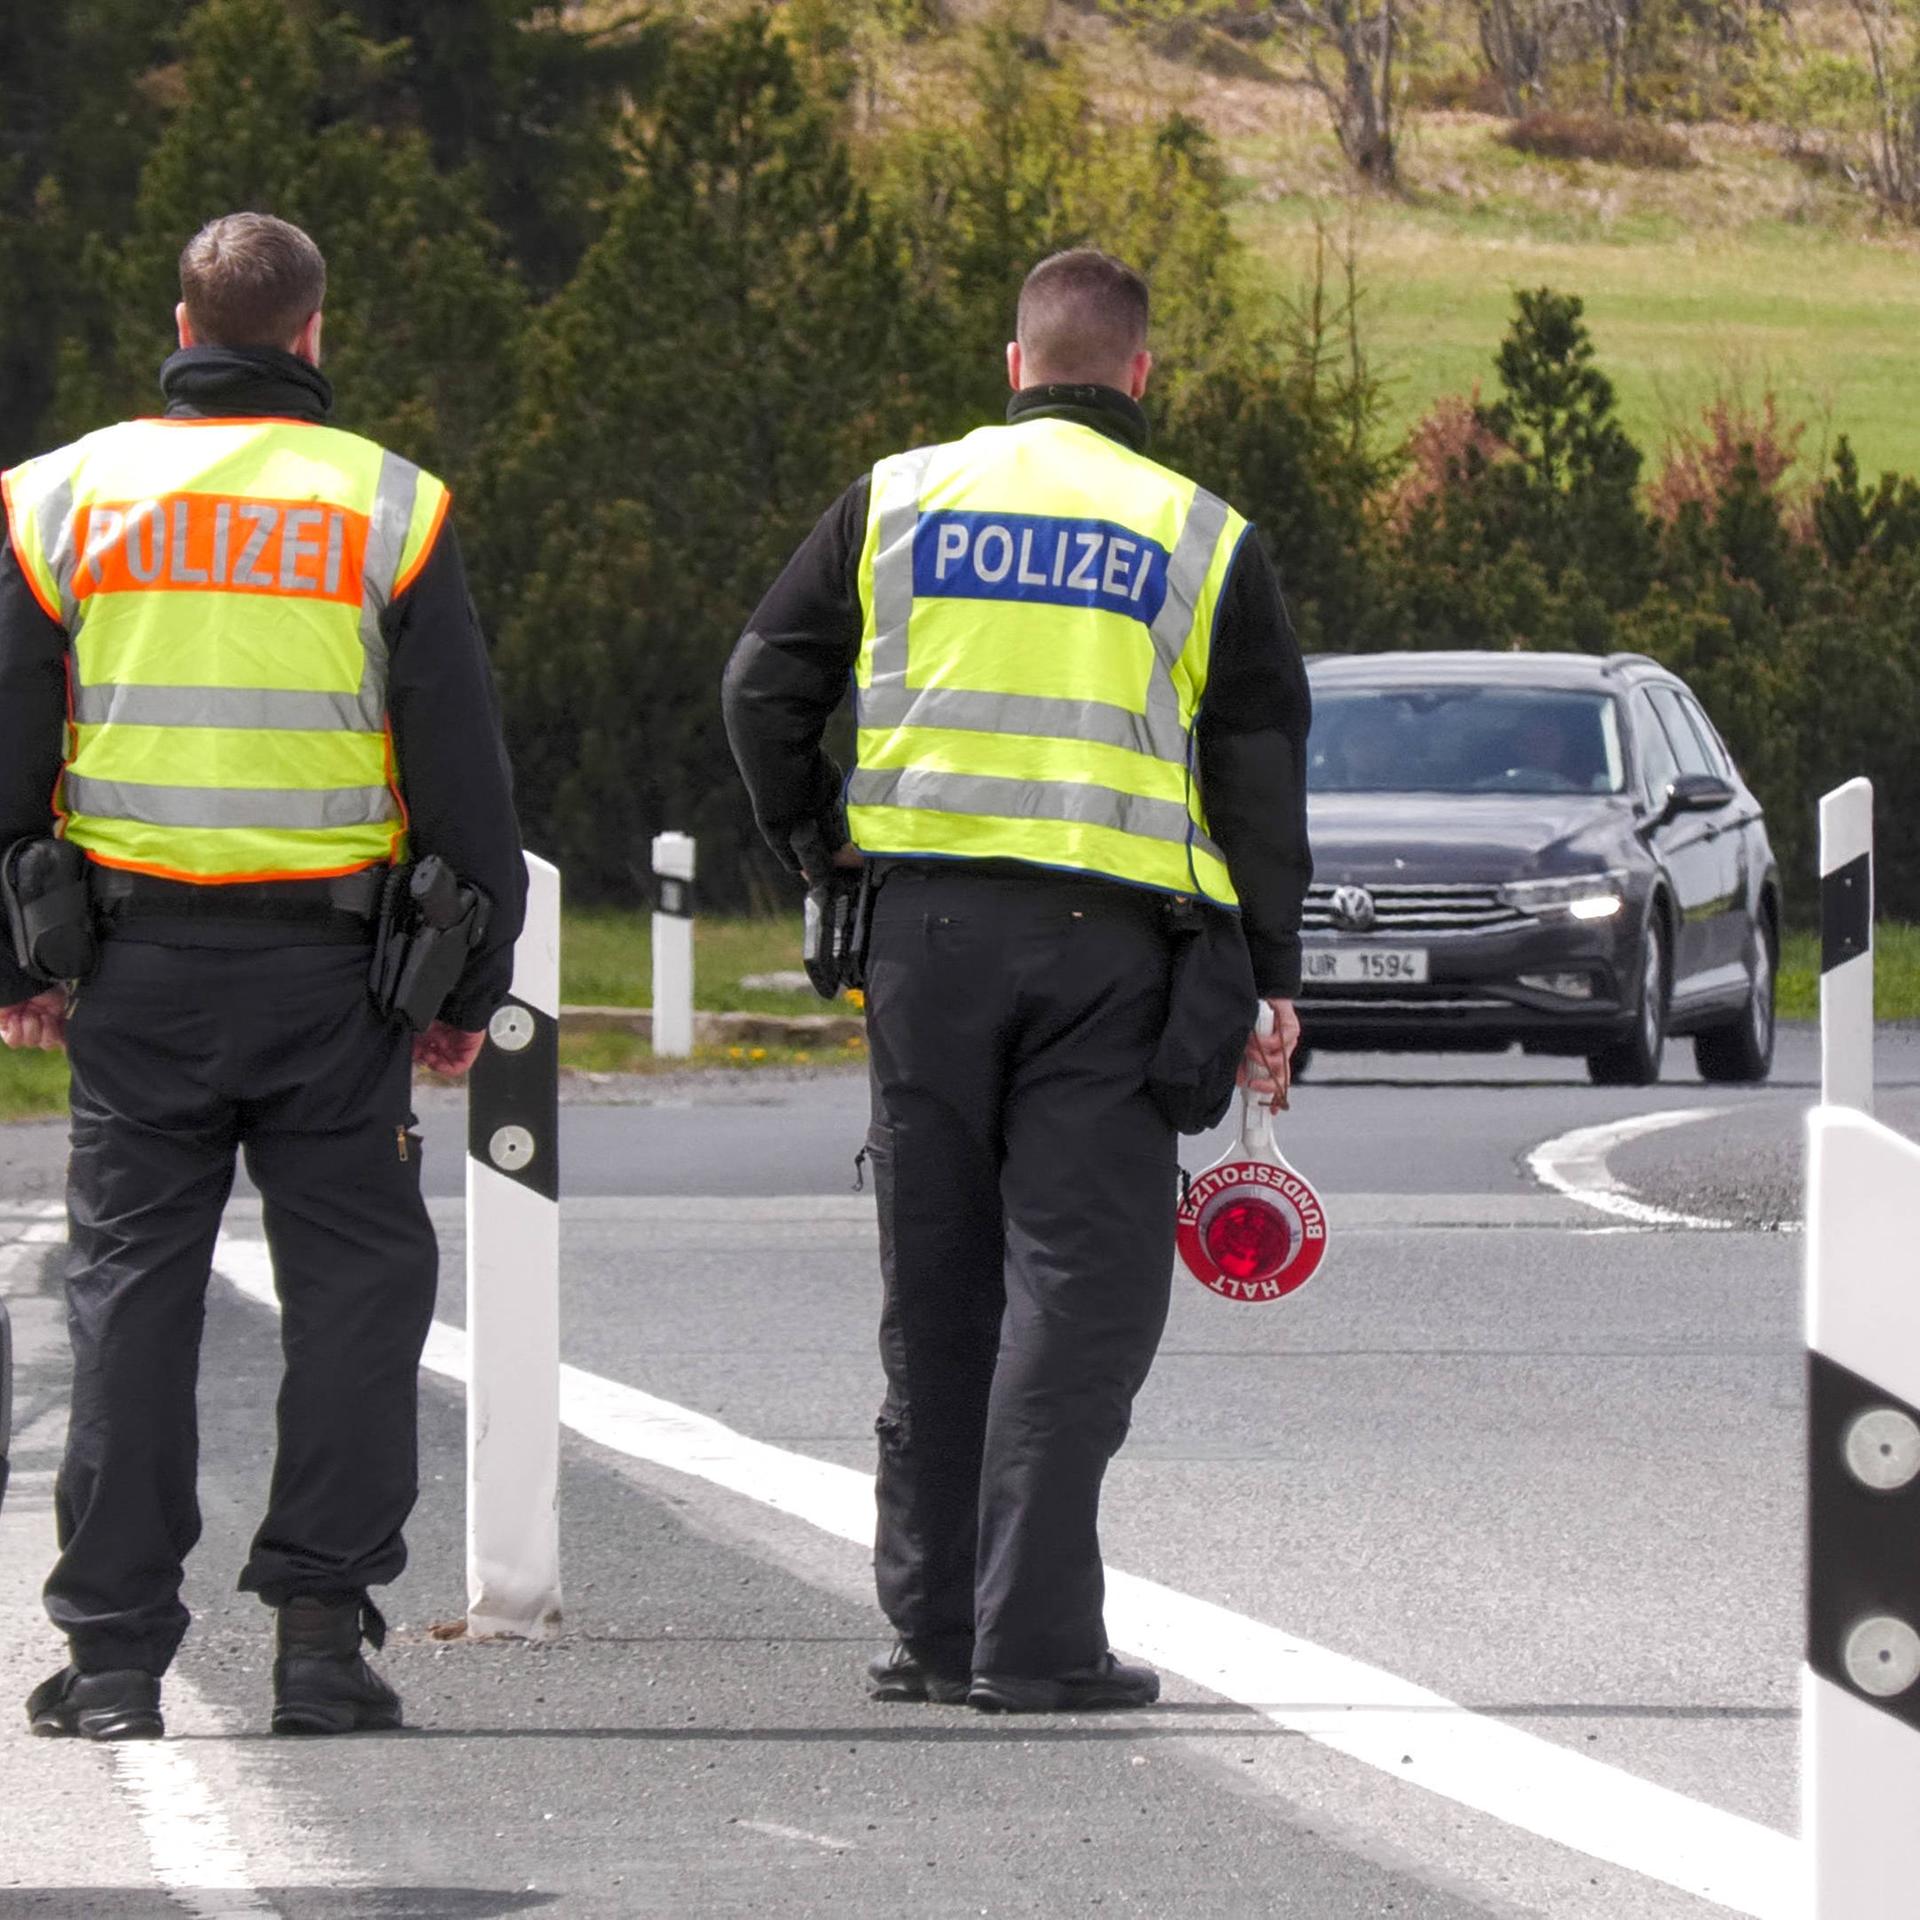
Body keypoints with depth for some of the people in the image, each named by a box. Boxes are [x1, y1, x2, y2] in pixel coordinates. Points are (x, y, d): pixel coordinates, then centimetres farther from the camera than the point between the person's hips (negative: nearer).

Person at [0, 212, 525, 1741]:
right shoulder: (390, 508, 1)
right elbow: (462, 769, 2)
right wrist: (471, 986, 8)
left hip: (134, 968, 1)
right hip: (328, 967, -1)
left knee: (133, 1287, 5)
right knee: (356, 1283, 5)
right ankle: (320, 1626, -2)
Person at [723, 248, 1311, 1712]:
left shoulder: (898, 501, 9)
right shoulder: (1204, 539, 5)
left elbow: (766, 686, 6)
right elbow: (1262, 772, 3)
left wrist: (820, 851, 16)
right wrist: (1272, 982, 6)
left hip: (929, 931, 2)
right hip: (1110, 945, -2)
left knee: (937, 1281, 10)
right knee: (1076, 1281, -2)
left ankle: (932, 1619, 13)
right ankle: (1033, 1634, -9)